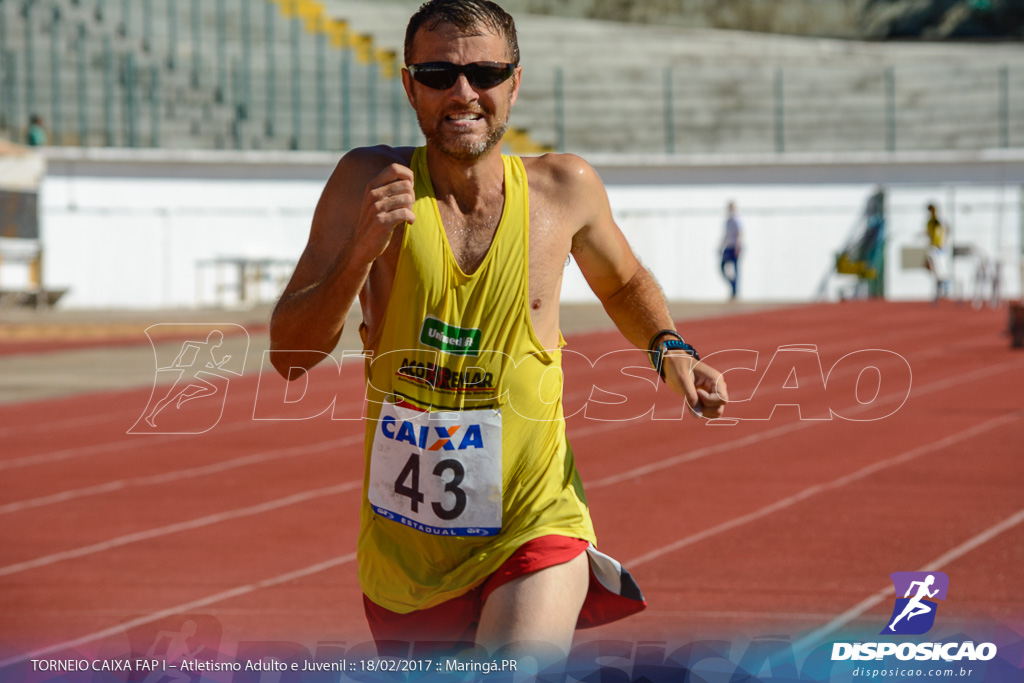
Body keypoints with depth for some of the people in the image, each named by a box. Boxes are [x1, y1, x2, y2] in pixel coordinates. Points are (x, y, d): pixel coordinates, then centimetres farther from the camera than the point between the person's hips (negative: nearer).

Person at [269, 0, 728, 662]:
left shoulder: (565, 186, -3)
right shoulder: (371, 182, -7)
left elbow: (624, 283, 20)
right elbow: (289, 357, -11)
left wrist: (669, 349, 0)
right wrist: (362, 248, -26)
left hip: (533, 532, -2)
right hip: (403, 546, 2)